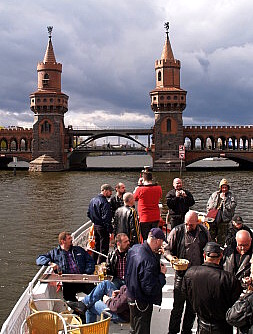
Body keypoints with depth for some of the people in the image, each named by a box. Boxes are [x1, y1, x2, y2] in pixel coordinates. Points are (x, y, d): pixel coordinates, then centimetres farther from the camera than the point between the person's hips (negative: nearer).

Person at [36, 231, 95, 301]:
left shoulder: (79, 250, 23)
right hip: (67, 282, -1)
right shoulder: (55, 253, 16)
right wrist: (50, 263, -10)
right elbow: (39, 259, 10)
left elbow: (90, 261, 20)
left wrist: (87, 273, 1)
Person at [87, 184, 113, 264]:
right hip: (103, 227, -9)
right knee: (104, 248, 0)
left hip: (95, 226, 9)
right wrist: (110, 230, -20)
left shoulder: (93, 200, 8)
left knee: (96, 246, 20)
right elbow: (106, 217, -23)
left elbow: (88, 214, 15)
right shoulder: (104, 202, -20)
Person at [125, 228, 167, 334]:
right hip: (142, 303, -9)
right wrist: (162, 274, -18)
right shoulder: (149, 261, -34)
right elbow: (151, 289, -31)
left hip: (131, 295, 9)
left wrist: (156, 254, 3)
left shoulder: (134, 248, -7)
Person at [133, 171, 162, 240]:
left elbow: (134, 198, 5)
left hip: (144, 219, -4)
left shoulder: (140, 189, -14)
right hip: (156, 218, 4)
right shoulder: (158, 188, -3)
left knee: (146, 239, 3)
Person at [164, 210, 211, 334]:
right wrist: (171, 257, -22)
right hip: (182, 274, -3)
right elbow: (167, 249, -1)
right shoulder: (177, 231, -7)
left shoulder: (204, 232, 1)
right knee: (178, 305, 1)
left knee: (193, 305, 13)